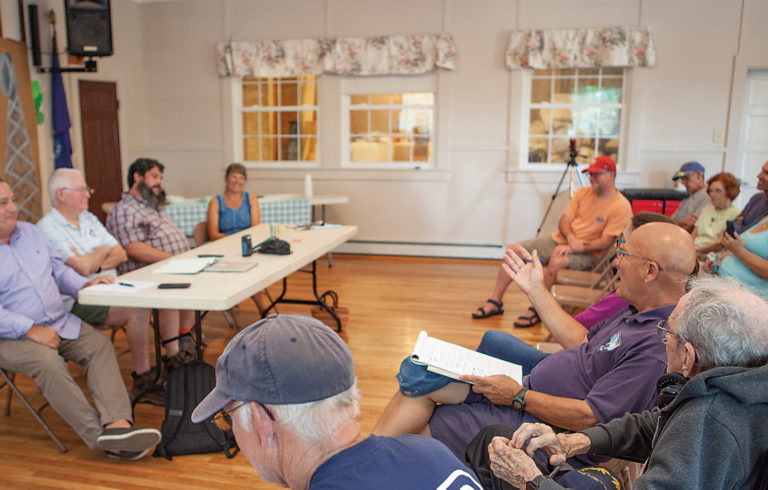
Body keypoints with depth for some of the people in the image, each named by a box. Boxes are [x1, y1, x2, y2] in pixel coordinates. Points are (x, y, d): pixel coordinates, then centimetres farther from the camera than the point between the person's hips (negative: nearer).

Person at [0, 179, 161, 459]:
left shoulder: (29, 232, 15)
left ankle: (118, 423, -35)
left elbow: (58, 269, 21)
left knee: (99, 345, -20)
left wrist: (84, 285, 2)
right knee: (48, 362, -33)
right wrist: (32, 330, -22)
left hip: (60, 323, 6)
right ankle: (100, 435, -33)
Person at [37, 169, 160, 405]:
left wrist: (97, 265, -9)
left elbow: (121, 254, 11)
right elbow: (83, 267, -21)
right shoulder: (47, 228, -9)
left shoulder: (89, 219, 16)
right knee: (138, 309, -30)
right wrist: (103, 251, 0)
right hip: (78, 303, -8)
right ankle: (142, 379, -18)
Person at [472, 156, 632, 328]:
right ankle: (495, 302, -2)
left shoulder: (621, 207, -11)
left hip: (586, 253, -6)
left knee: (556, 262, -39)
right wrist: (571, 238, -17)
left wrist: (572, 248, -21)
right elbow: (564, 221, 5)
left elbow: (605, 242, -16)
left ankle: (537, 310, -21)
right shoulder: (583, 193, 8)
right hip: (560, 240, 7)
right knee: (513, 249, -7)